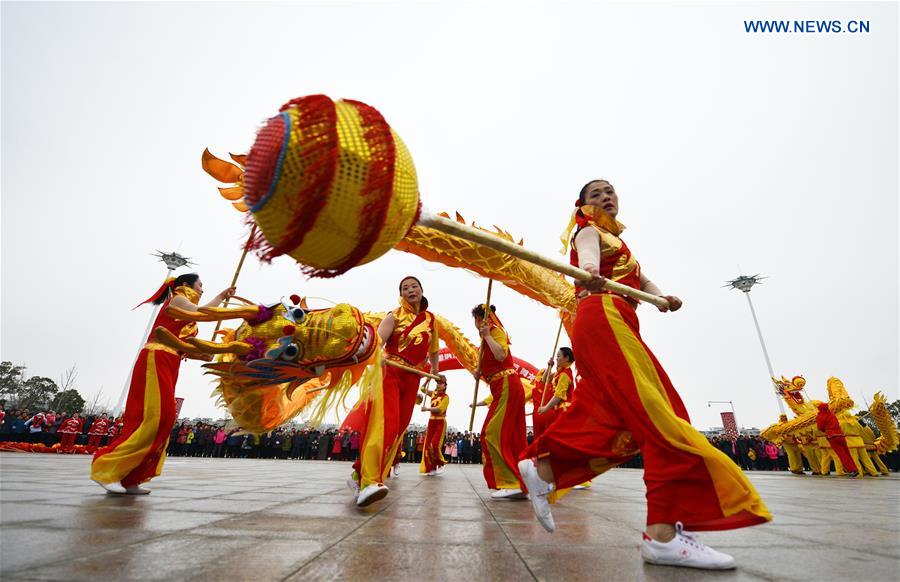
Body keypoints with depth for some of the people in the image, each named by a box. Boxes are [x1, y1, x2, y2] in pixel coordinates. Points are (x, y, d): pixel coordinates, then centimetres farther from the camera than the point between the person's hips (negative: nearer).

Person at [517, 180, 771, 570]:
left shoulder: (618, 242, 33)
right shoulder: (589, 231, 7)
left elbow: (642, 281, 19)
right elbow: (587, 256, -20)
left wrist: (662, 297, -4)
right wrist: (590, 273, -44)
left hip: (615, 323, 9)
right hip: (603, 318, -9)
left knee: (614, 421, 2)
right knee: (660, 416, -17)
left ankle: (542, 469, 8)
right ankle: (662, 534, -19)